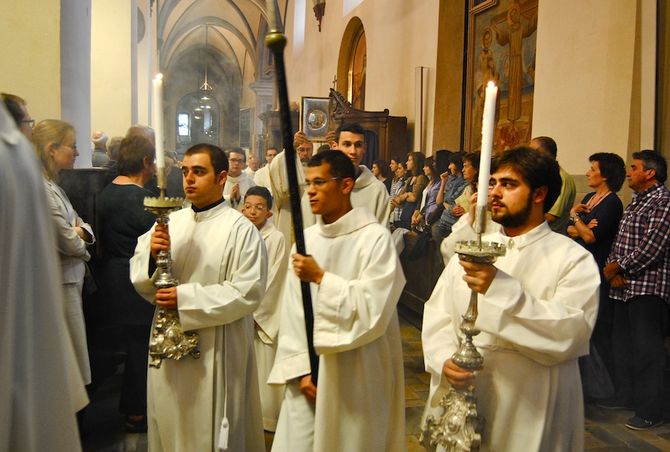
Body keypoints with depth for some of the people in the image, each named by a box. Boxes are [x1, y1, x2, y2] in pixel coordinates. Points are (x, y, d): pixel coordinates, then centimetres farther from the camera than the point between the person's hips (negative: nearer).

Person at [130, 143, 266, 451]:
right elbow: (140, 280, 5)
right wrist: (152, 255, -15)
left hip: (215, 352, -5)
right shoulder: (170, 222, 6)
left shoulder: (240, 229, -10)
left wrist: (186, 298, -19)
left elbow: (247, 293, -17)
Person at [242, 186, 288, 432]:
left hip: (264, 315, -4)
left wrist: (254, 313, -8)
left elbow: (273, 280, -9)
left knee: (263, 365, 1)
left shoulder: (276, 239, -9)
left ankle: (267, 416, 16)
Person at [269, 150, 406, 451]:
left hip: (355, 374, -4)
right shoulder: (306, 239, 4)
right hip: (308, 373, 5)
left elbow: (373, 308, -18)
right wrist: (300, 368, -4)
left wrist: (321, 278, -16)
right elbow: (292, 310, 2)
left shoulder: (375, 238, -11)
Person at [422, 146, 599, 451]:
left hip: (530, 414, -3)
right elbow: (437, 315, 0)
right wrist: (444, 360, -18)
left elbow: (570, 334, -22)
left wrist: (501, 288, -30)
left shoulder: (574, 259, -8)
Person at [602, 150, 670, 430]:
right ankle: (625, 395, 31)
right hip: (624, 286, 9)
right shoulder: (636, 202, 18)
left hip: (648, 288, -9)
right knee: (622, 344, 17)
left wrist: (618, 268, -12)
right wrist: (612, 267, -1)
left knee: (646, 349, -4)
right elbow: (620, 240, 16)